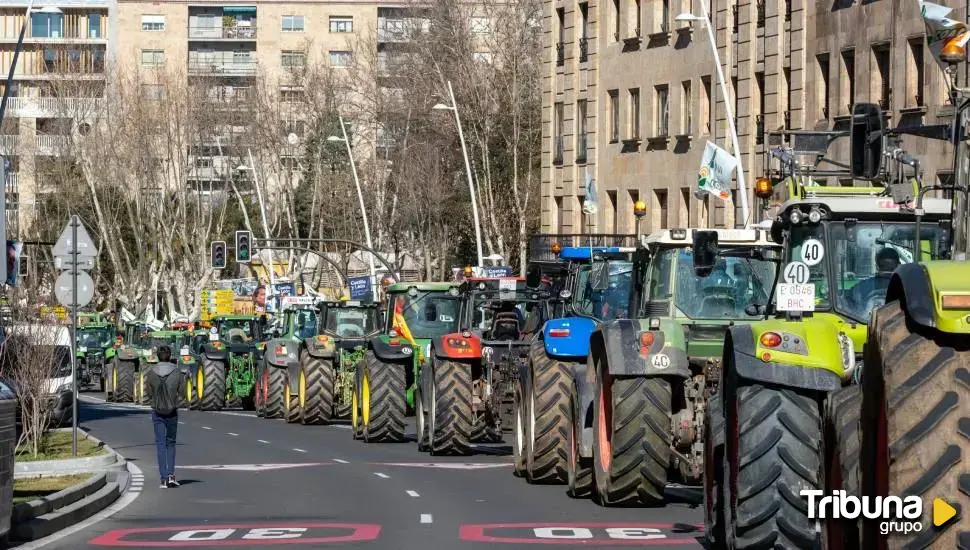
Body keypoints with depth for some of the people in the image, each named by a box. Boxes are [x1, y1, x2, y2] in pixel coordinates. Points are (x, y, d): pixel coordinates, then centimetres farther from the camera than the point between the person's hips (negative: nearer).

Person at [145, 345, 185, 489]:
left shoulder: (152, 372, -8)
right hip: (172, 411, 0)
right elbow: (182, 391, -2)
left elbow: (149, 393, -2)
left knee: (160, 444, 5)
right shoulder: (176, 372, -9)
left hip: (157, 412, 0)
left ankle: (164, 478, -1)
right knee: (170, 442, 16)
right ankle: (171, 474, 4)